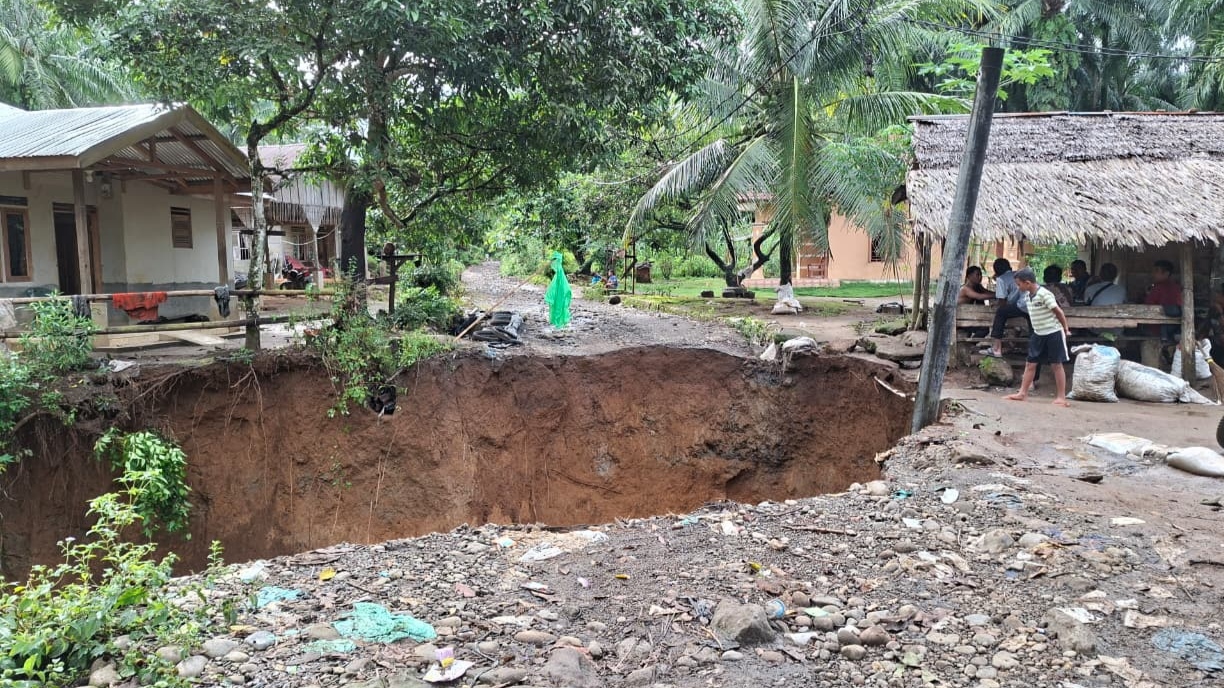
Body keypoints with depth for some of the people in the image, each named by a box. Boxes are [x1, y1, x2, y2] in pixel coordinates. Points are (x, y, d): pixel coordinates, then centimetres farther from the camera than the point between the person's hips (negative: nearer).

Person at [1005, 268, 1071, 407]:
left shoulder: (1044, 294, -20)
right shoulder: (1027, 296, 4)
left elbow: (1058, 312, -13)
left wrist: (1065, 329, -5)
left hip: (1053, 332, -8)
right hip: (1038, 334, 8)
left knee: (1056, 364, 0)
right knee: (1030, 363, 7)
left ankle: (1061, 397, 6)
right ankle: (1022, 393, 12)